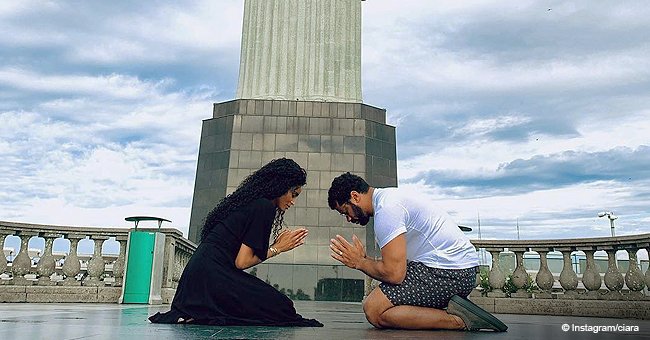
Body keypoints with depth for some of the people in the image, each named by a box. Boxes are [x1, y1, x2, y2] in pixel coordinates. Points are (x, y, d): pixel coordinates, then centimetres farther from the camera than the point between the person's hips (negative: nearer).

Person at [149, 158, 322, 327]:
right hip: (212, 277, -10)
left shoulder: (247, 201, 19)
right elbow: (242, 262, -13)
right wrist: (277, 248, 1)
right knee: (282, 309, -5)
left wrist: (277, 244, 20)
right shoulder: (265, 206, -9)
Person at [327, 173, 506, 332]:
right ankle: (458, 313, 6)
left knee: (374, 310, -11)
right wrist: (363, 259, 14)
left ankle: (457, 320, -14)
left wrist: (360, 262, -4)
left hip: (447, 272, -11)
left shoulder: (386, 209, -15)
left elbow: (394, 273, -19)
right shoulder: (390, 197, 19)